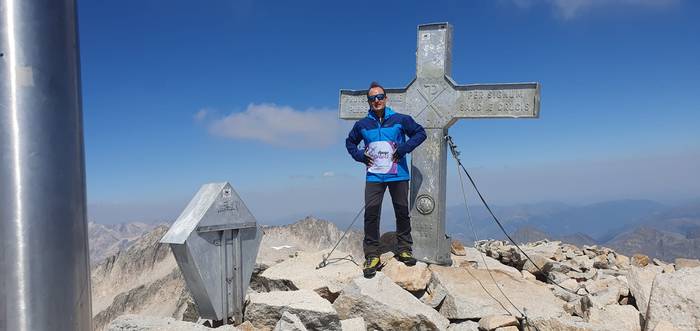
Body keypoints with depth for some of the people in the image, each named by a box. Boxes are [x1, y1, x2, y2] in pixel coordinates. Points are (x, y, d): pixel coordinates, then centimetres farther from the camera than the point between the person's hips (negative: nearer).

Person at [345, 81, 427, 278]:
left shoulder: (400, 120, 1)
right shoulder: (362, 125, 5)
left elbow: (420, 133, 7)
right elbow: (350, 142, 21)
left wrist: (404, 148, -7)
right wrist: (360, 155, 2)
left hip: (398, 175, 0)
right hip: (374, 176, 0)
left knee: (402, 212, 7)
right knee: (371, 213, -9)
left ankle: (404, 249, 22)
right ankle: (371, 255, -2)